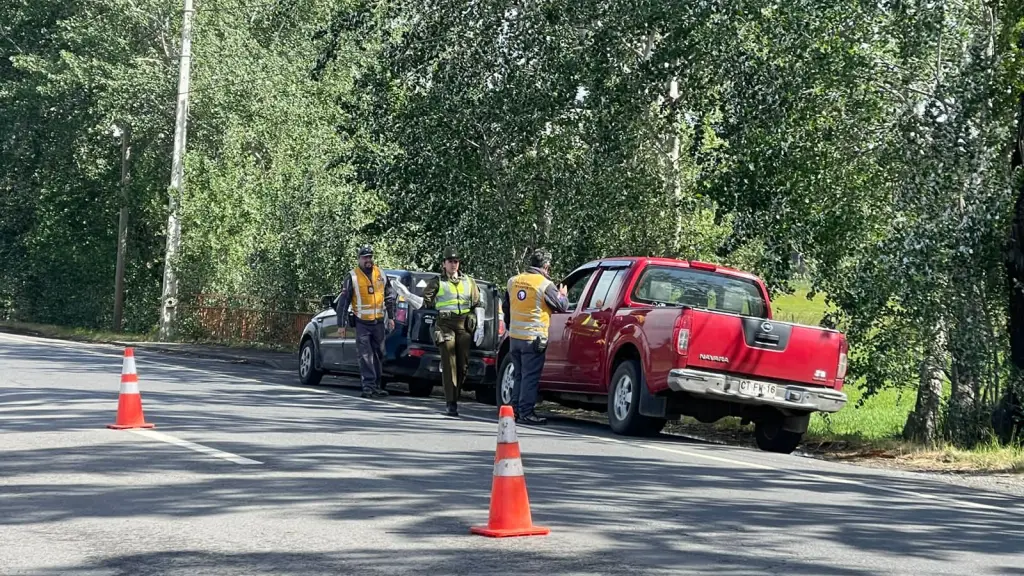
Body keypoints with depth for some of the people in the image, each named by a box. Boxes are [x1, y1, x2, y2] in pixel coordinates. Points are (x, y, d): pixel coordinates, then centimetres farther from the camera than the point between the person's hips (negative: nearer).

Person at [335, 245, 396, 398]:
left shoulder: (381, 275, 8)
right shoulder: (352, 277, -3)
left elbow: (390, 297, 16)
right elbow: (343, 301, -2)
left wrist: (391, 317, 10)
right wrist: (342, 324, -5)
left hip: (379, 322, 4)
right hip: (362, 322, -4)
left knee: (379, 354, 10)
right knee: (365, 355, -10)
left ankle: (376, 385, 19)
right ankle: (368, 385, -13)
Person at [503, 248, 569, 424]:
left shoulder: (514, 281, 8)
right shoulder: (545, 285, -11)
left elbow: (506, 306, 20)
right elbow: (562, 307, -4)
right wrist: (563, 295, 18)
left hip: (514, 336, 6)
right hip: (533, 337, -6)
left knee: (519, 375, 15)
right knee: (530, 377, -1)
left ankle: (516, 410, 18)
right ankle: (526, 413, -1)